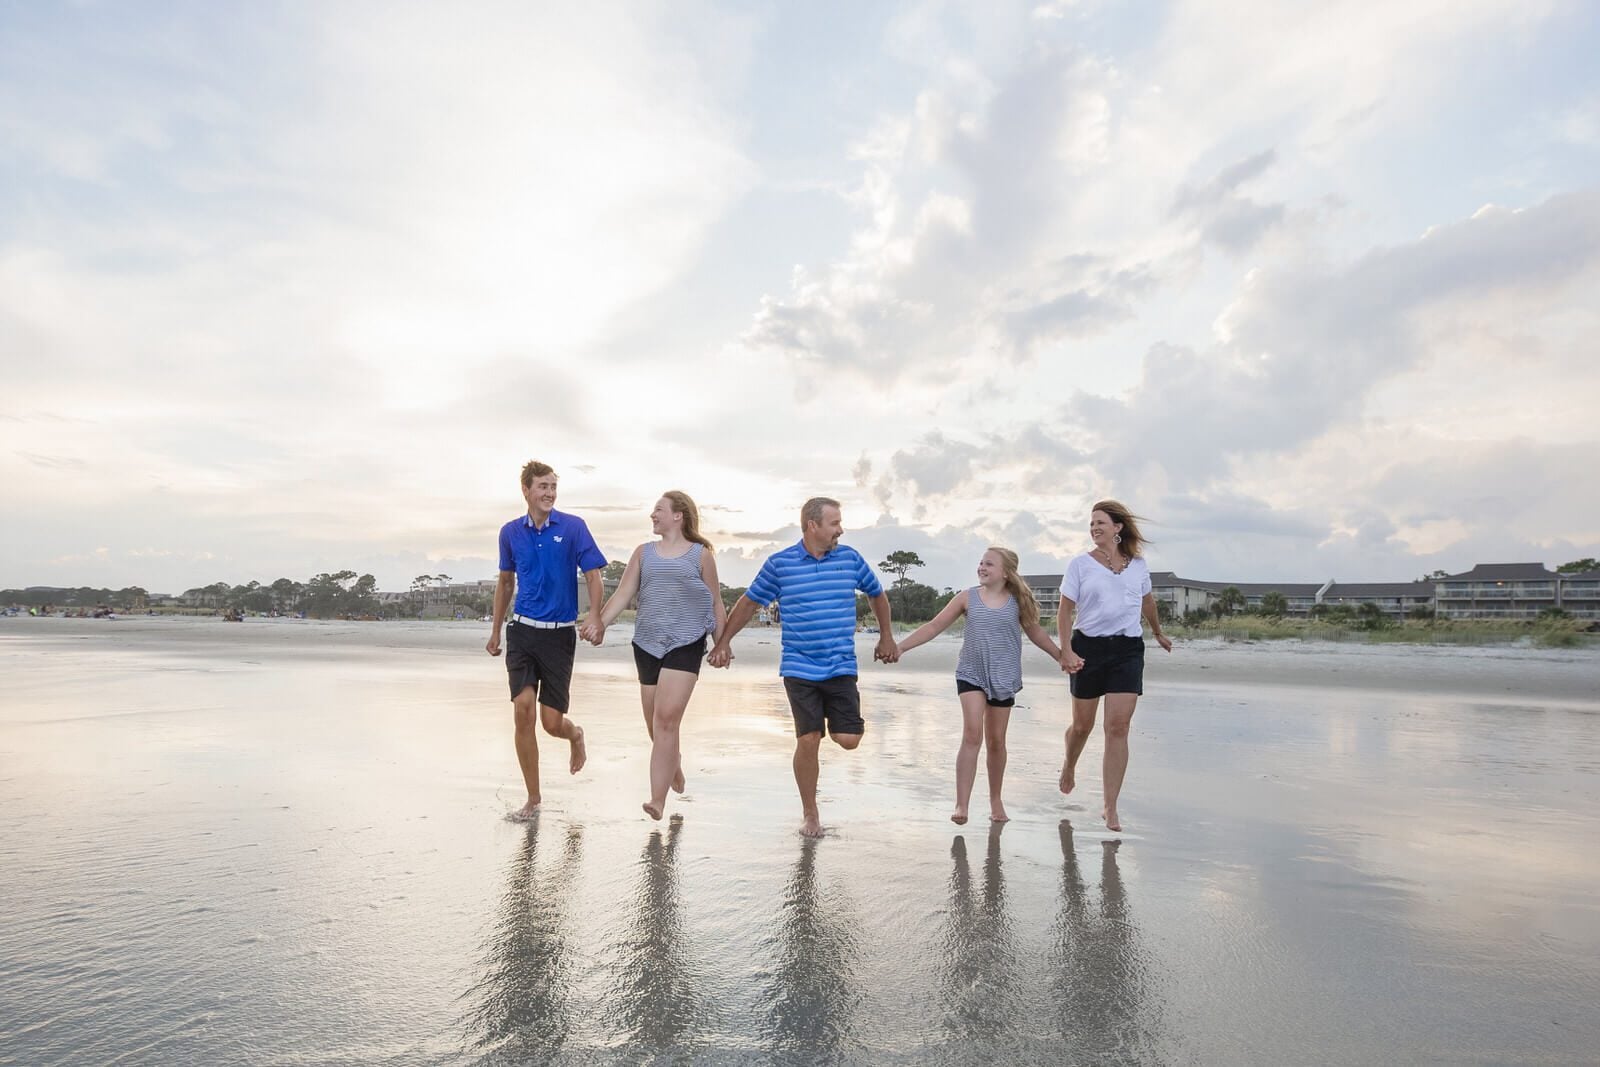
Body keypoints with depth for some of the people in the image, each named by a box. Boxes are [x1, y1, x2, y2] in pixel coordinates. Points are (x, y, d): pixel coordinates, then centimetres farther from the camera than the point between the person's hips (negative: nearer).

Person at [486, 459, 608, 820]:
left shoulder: (573, 527, -5)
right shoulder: (511, 532, 5)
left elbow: (593, 575, -5)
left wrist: (595, 617, -21)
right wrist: (495, 631, 19)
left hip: (560, 633, -2)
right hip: (522, 631, 2)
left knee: (552, 722, -2)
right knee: (523, 711, -8)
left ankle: (575, 735, 38)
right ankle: (533, 799, 7)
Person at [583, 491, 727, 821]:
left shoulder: (700, 554, 4)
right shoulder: (643, 553, 13)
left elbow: (716, 604, 6)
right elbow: (623, 594, 6)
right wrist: (599, 624, -8)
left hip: (685, 644, -4)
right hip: (647, 644, 4)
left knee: (666, 719, -15)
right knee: (654, 723, 10)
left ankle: (658, 799, -12)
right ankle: (673, 760, 41)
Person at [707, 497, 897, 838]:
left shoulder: (850, 558, 4)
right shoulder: (779, 563, -2)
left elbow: (878, 594, 19)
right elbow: (749, 603, 8)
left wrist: (886, 637, 21)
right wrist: (723, 642, 5)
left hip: (842, 668, 2)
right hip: (800, 669, -2)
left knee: (848, 739, -7)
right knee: (808, 741, -2)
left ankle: (832, 714, 29)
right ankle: (810, 813, 17)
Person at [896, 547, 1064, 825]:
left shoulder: (1018, 601, 0)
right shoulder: (968, 598, -1)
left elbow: (1035, 632, 15)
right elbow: (934, 627, 0)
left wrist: (1062, 657, 16)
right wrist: (900, 647, -5)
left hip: (1003, 678, 1)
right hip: (971, 674, -1)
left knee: (996, 741, 10)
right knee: (972, 734, -14)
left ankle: (995, 800, 29)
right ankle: (961, 805, -13)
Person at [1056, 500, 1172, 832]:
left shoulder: (1138, 564, 6)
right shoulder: (1081, 564, -1)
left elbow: (1147, 601, 25)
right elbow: (1065, 611, -3)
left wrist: (1159, 633, 37)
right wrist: (1066, 650, -16)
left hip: (1128, 649, 1)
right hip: (1088, 647, -1)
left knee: (1118, 728, -7)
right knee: (1083, 725, 10)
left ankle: (1110, 807, 1)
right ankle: (1069, 766, 43)